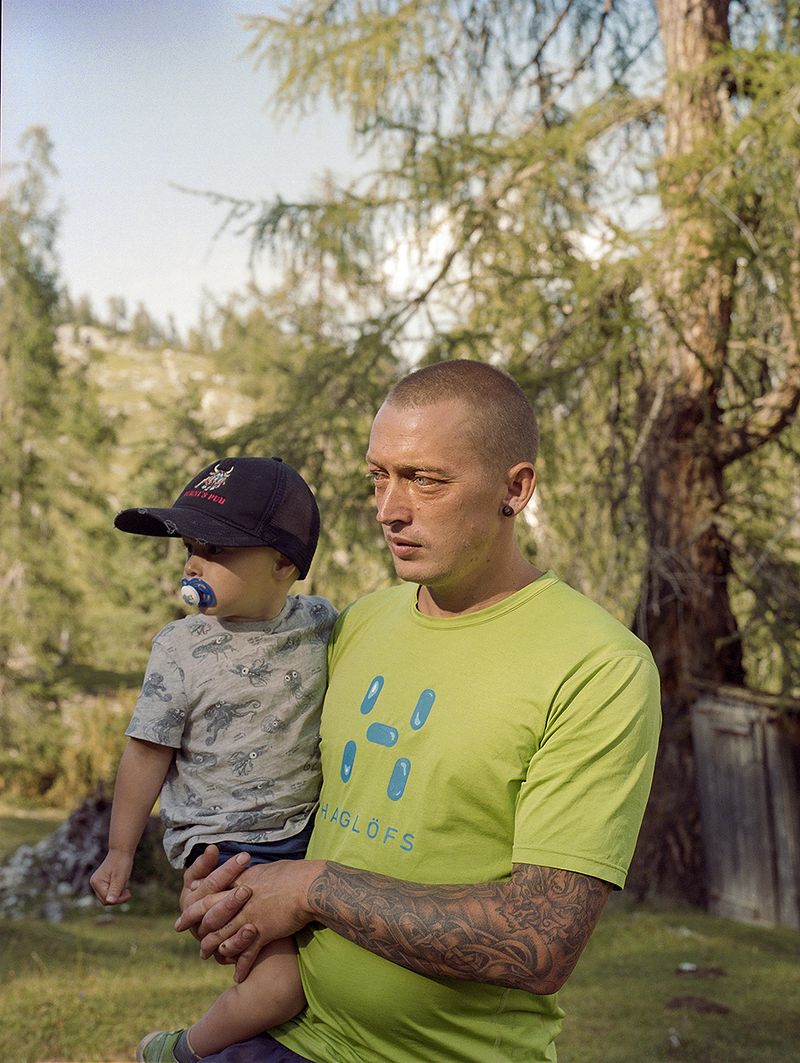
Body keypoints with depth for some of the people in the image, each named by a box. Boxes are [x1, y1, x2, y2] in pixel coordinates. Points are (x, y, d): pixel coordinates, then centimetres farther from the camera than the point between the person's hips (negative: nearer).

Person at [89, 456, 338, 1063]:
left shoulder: (321, 624, -3)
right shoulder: (182, 650, -11)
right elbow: (148, 753, -4)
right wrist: (120, 853, 2)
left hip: (306, 827, 5)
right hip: (222, 843, -5)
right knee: (282, 981, -18)